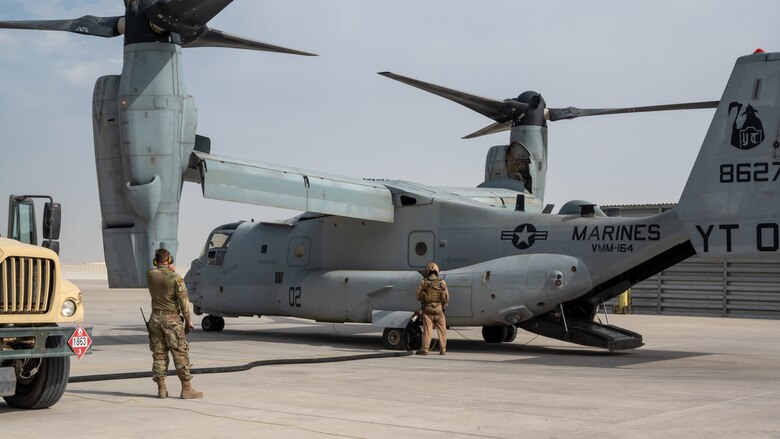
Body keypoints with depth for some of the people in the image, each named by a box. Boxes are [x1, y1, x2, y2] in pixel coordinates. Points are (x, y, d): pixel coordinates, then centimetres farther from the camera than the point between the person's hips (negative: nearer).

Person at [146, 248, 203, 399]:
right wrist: (188, 320, -3)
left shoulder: (150, 275, 1)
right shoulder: (175, 277, -12)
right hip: (172, 319, -4)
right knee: (180, 354, -1)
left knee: (159, 354, 8)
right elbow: (183, 300, -11)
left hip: (155, 318, 4)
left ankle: (161, 389, 9)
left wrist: (169, 271, 12)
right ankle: (186, 389, -1)